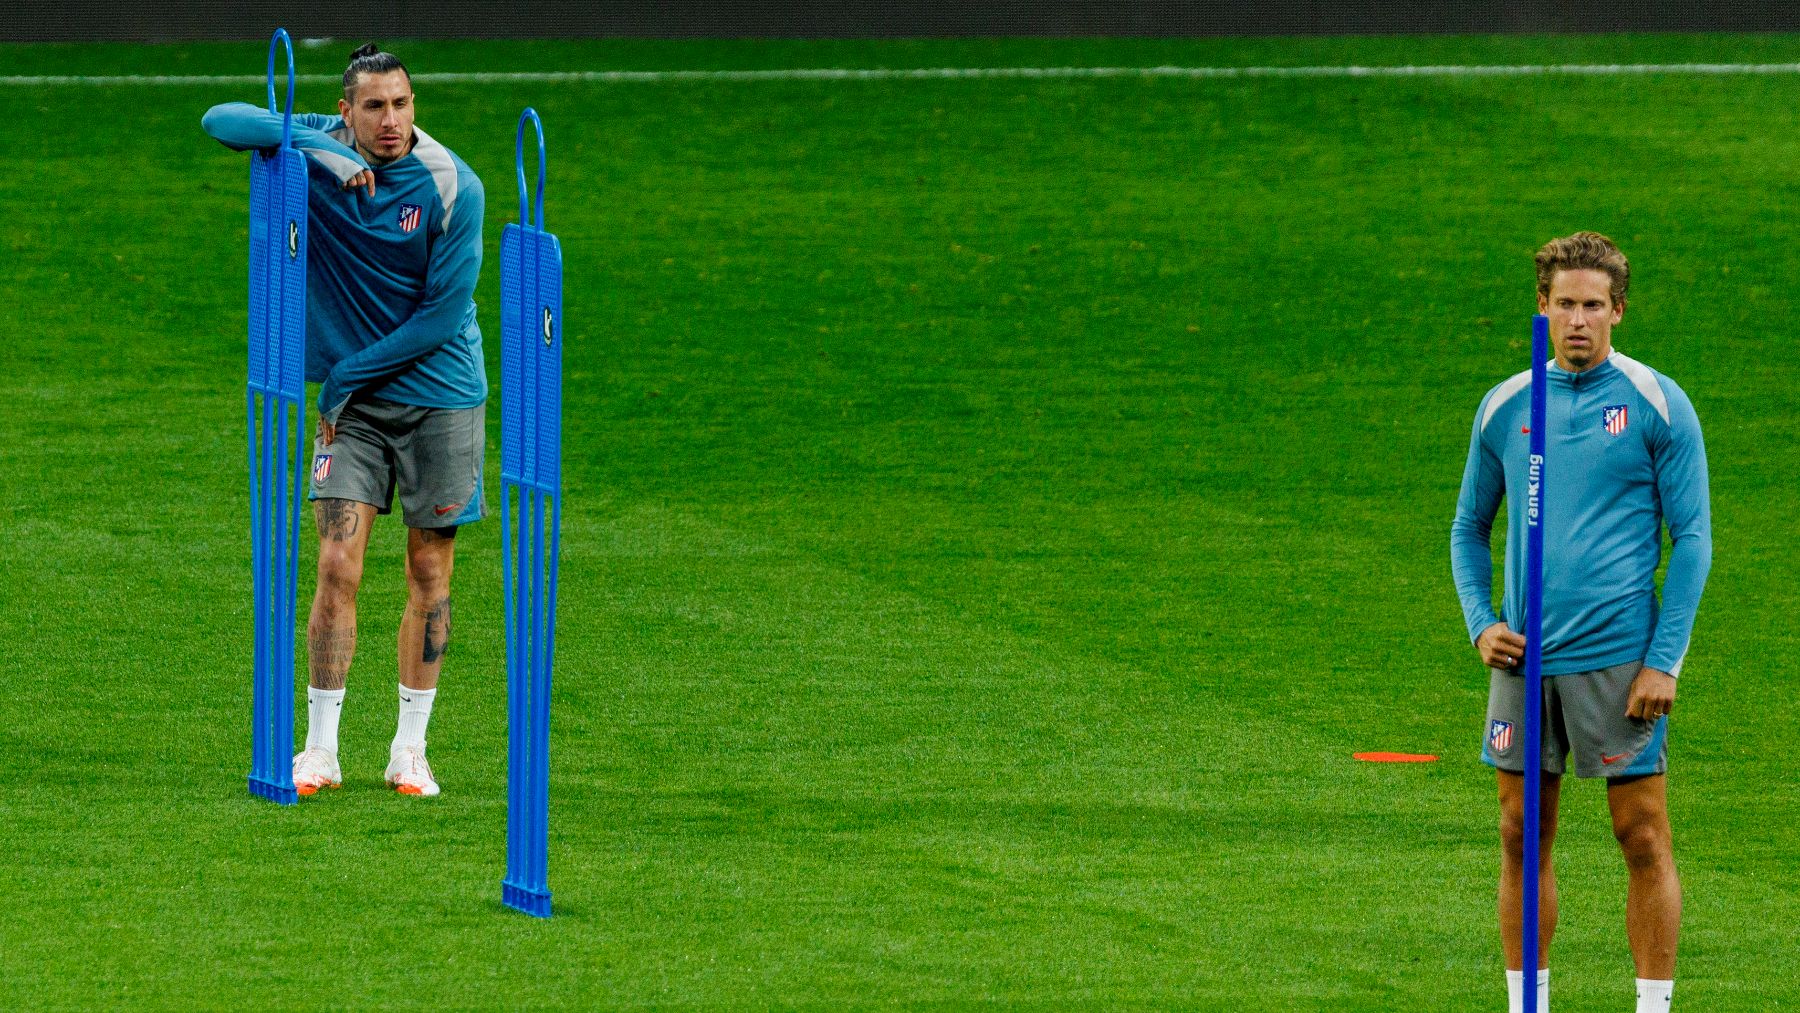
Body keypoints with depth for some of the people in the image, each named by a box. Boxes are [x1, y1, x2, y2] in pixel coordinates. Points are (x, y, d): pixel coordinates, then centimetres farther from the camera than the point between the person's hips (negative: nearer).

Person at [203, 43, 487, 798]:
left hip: (440, 396, -2)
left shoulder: (453, 189, -14)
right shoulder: (317, 152, -5)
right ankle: (320, 749, -2)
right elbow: (222, 121, -12)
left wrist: (349, 374, -12)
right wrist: (315, 147, -25)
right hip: (351, 398, 2)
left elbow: (443, 316, -14)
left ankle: (410, 748, 15)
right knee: (337, 565, -7)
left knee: (430, 574, 5)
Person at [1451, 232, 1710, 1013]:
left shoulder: (1656, 404, -2)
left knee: (1643, 837, -3)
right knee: (1522, 836, 6)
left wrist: (1664, 660, -9)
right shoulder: (1504, 407, 10)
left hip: (1617, 657, -4)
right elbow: (1470, 527, 20)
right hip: (1525, 657, 4)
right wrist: (1481, 624, 3)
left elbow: (1692, 536, -2)